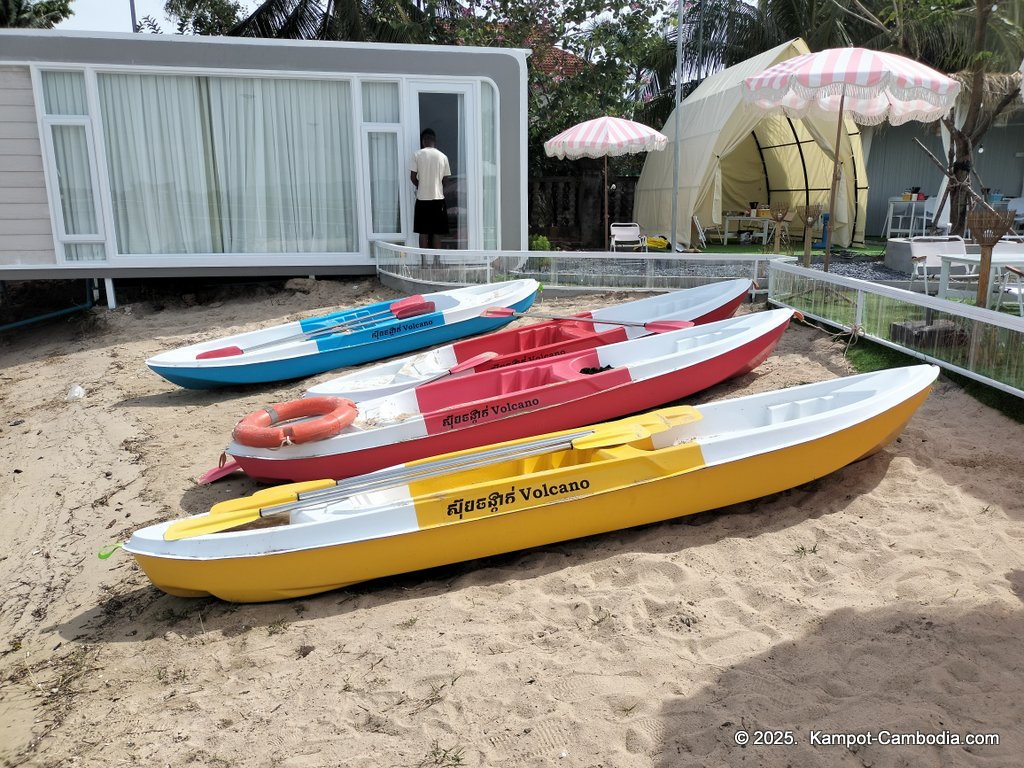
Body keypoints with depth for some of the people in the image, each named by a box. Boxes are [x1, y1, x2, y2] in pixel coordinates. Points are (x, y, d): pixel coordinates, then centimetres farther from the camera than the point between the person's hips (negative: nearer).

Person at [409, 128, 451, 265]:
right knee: (437, 232, 6)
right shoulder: (443, 156, 0)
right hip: (438, 197, 1)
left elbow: (413, 177, -3)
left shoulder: (418, 155, -4)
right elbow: (445, 178, 4)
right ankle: (436, 260, 7)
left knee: (423, 231, 5)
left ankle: (424, 261, 6)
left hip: (422, 198, -1)